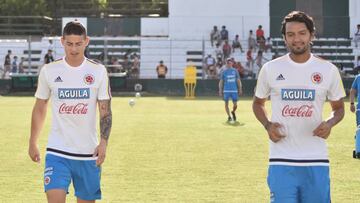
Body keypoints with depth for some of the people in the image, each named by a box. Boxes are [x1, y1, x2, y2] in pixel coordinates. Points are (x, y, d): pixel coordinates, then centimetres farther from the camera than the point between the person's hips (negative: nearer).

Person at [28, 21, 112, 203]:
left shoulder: (98, 71, 0)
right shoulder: (49, 71, 1)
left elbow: (105, 110, 1)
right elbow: (40, 108, 11)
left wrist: (103, 142, -12)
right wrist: (32, 143, 12)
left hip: (88, 152, 1)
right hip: (57, 152, -1)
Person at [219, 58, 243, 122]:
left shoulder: (235, 71, 8)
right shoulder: (224, 71, 4)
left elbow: (238, 80, 12)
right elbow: (221, 81, 5)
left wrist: (240, 89, 7)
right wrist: (220, 90, -1)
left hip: (234, 90, 1)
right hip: (226, 90, -1)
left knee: (235, 104, -1)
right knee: (226, 103, -2)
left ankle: (233, 112, 30)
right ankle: (229, 116, 10)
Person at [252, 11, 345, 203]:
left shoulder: (328, 70, 3)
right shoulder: (270, 69, 2)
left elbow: (338, 108, 15)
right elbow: (258, 103, 17)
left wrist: (329, 123, -8)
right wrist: (267, 125, -3)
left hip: (316, 160, 1)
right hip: (281, 160, -1)